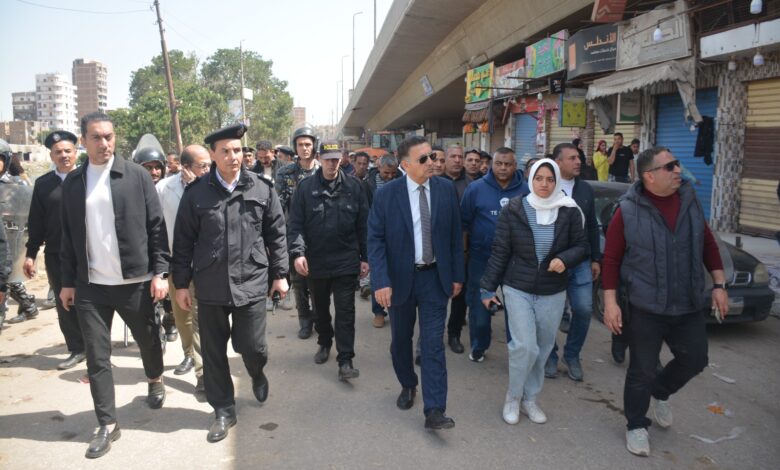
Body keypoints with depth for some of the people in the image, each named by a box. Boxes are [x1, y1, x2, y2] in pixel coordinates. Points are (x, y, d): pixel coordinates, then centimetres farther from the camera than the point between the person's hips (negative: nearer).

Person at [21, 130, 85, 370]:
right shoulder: (42, 184, 7)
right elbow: (36, 223, 7)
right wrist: (31, 254, 3)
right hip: (56, 256, 3)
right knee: (65, 305, 8)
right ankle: (77, 350, 20)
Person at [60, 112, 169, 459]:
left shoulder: (137, 175, -3)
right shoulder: (72, 182, 5)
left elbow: (156, 226, -5)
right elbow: (69, 236, 9)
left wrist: (159, 272, -10)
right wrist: (68, 281, 7)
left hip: (135, 281, -2)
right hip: (90, 285, 2)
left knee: (149, 340, 15)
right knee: (96, 357, 5)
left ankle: (155, 381, 46)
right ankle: (107, 424, 17)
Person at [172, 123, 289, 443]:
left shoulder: (262, 189, -1)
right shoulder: (196, 193, -2)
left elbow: (276, 234, 5)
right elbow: (183, 241, 2)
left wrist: (280, 274, 5)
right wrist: (181, 283, 3)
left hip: (251, 282, 0)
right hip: (210, 286, 1)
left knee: (252, 346, 1)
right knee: (213, 352, 9)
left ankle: (257, 375, 38)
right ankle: (223, 410, 27)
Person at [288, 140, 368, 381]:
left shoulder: (354, 186, -1)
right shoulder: (305, 187, -2)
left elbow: (363, 224, 1)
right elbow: (296, 224, -5)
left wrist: (364, 257, 0)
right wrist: (297, 252, -18)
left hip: (346, 260, -1)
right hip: (315, 261, 2)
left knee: (345, 312, -1)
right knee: (320, 309, 19)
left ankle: (345, 361, 5)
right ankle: (324, 343, 41)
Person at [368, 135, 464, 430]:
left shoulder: (446, 189, -3)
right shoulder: (386, 194, -9)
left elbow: (455, 235, 3)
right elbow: (375, 239, -10)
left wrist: (457, 275, 3)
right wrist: (380, 281, -18)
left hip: (435, 277, 0)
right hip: (400, 278, 0)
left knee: (433, 344, -1)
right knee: (401, 340, 17)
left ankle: (434, 410, 4)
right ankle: (408, 385, 42)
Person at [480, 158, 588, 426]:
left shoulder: (569, 211, -4)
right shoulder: (514, 210, -6)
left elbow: (581, 246, 4)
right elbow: (500, 251, -2)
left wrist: (565, 259, -18)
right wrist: (488, 287, -1)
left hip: (553, 293, 2)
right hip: (518, 288, -2)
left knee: (543, 349, 10)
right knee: (524, 346, -9)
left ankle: (529, 399, 30)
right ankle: (513, 397, 16)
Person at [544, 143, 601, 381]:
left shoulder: (586, 190, 8)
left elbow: (592, 227, 14)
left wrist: (596, 259, 12)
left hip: (580, 263, 4)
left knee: (584, 309, 1)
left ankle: (572, 355, 22)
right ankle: (550, 356, 25)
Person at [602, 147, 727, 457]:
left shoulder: (690, 201, 1)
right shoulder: (628, 211, -12)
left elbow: (708, 245, 10)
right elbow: (611, 259, -10)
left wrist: (719, 285, 6)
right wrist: (611, 302, -13)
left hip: (689, 305, 5)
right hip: (645, 307, -4)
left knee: (695, 360, 14)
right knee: (642, 370, 6)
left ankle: (660, 392, 43)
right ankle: (636, 426, 27)